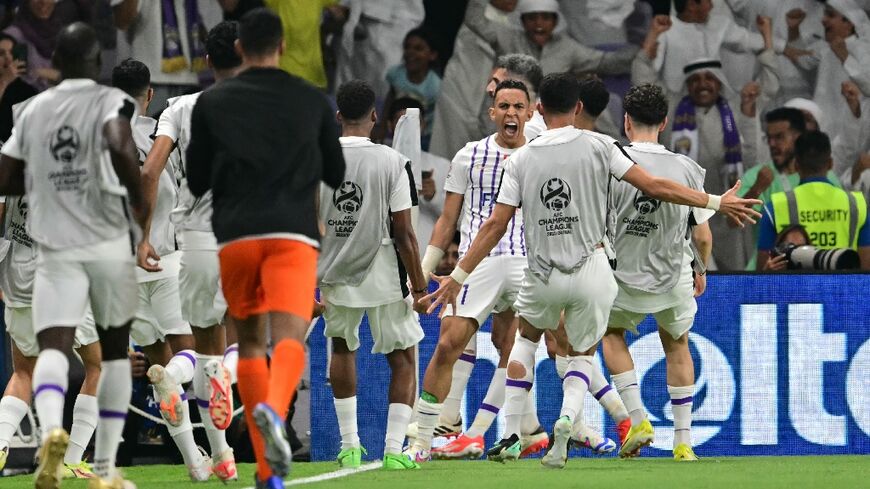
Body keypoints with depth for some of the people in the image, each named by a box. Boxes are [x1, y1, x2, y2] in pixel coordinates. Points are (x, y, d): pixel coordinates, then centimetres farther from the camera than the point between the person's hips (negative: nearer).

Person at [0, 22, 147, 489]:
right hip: (107, 242, -1)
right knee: (115, 349, 14)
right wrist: (138, 202, -13)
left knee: (53, 346, -8)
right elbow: (120, 145, -25)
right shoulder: (109, 101, -4)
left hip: (54, 246, 2)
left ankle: (51, 429, -40)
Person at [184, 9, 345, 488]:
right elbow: (337, 175, 20)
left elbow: (196, 182, 11)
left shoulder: (211, 102, 9)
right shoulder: (312, 101, 11)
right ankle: (273, 409, -48)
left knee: (250, 343, 14)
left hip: (235, 235, 1)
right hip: (293, 233, -1)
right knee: (289, 338, -13)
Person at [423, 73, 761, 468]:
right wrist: (716, 202, 0)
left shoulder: (520, 160, 0)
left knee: (526, 336, 28)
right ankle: (567, 419, -12)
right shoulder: (597, 146, -4)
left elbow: (495, 226, -1)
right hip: (590, 269, -1)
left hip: (542, 275, 1)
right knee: (582, 354, 19)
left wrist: (459, 276, 6)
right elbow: (654, 187, -7)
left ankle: (510, 435, 17)